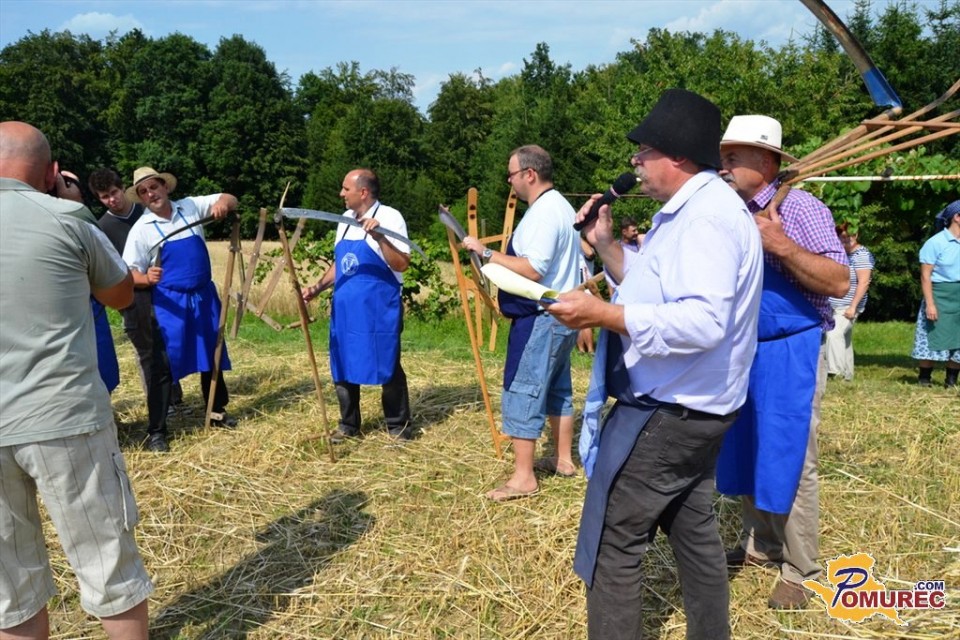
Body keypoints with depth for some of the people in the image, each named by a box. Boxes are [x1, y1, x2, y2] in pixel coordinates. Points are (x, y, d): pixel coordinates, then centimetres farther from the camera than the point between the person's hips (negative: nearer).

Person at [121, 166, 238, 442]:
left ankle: (217, 412, 33)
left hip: (205, 295, 4)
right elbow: (129, 274, -10)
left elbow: (230, 200, 10)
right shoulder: (141, 229, -7)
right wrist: (146, 278, -33)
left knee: (213, 355, 15)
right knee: (166, 363, -4)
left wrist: (223, 204, -14)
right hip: (171, 301, -4)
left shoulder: (190, 207, 2)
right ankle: (157, 430, 4)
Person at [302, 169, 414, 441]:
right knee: (342, 368, 12)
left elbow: (402, 264, -18)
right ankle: (348, 425, 26)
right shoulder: (345, 219, 12)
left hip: (378, 309, -7)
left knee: (387, 368, 2)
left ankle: (399, 426, 18)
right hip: (344, 309, 7)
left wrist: (379, 237, -29)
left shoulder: (389, 217, -10)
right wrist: (318, 287, 7)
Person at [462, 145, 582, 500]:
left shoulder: (543, 212, -19)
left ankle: (523, 477, 0)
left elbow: (533, 270, -28)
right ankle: (563, 459, 29)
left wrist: (487, 252, -24)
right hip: (559, 315, 11)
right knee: (556, 389, 18)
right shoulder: (559, 205, 16)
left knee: (522, 392, -6)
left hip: (540, 318, -11)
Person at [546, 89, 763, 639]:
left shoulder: (707, 216, -21)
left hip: (667, 413, -11)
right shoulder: (692, 211, 13)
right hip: (691, 408, 11)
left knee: (613, 543, -1)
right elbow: (655, 289, 19)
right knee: (694, 533, 21)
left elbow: (702, 322, -33)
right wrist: (607, 244, 9)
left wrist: (603, 314, -32)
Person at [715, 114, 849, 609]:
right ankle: (760, 545, 35)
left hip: (789, 354, -7)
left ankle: (799, 572, 16)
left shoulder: (799, 207, -12)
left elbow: (839, 282, -19)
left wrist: (783, 246, -29)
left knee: (789, 461, 0)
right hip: (742, 352, 7)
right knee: (746, 452, 17)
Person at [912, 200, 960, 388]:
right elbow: (925, 276, -12)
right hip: (941, 296, -5)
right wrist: (930, 303, -18)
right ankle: (924, 378, 11)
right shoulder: (936, 243, -10)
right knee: (934, 338, -1)